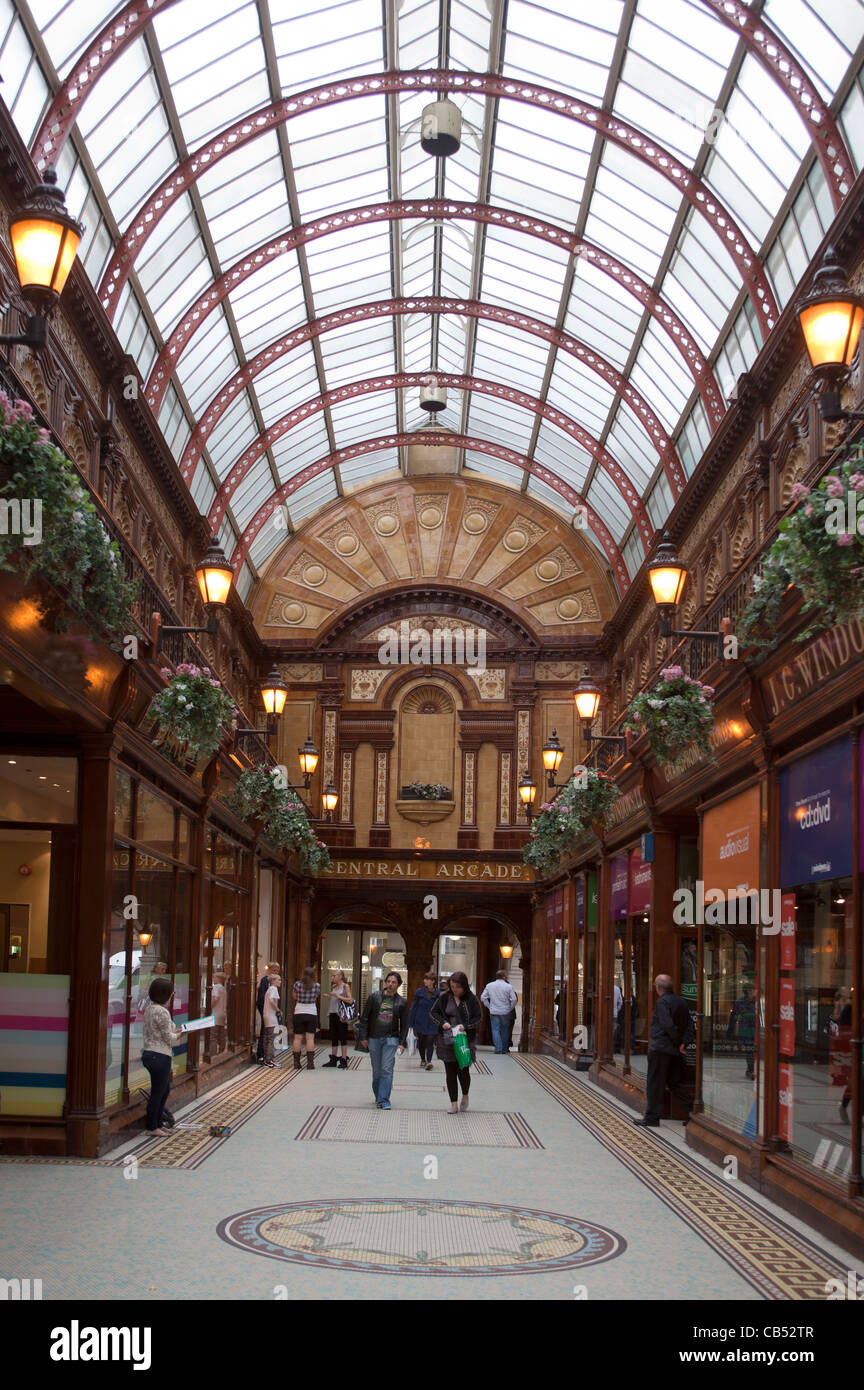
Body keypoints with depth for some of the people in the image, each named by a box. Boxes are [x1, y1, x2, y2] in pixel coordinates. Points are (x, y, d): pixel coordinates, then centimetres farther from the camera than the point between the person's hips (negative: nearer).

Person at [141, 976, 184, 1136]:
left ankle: (157, 1124, 27)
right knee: (158, 1092, 1)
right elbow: (169, 1038, -16)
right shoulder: (162, 1012, -18)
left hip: (149, 1054, 10)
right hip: (160, 1056, -10)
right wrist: (180, 1033, 2)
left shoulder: (149, 1009, 11)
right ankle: (152, 1127, 9)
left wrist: (175, 1032, 13)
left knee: (165, 1089, 20)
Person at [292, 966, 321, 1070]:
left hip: (299, 1014, 0)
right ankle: (310, 1063, -3)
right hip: (312, 1013, 0)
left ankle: (296, 1063, 6)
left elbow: (294, 997, 5)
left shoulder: (297, 984, -8)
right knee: (310, 1038, 2)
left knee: (297, 1038, 5)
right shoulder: (316, 985, -6)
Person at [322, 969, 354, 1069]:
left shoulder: (345, 986, -3)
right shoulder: (333, 987, 15)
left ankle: (344, 1060, 0)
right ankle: (333, 1060, 14)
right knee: (333, 1037, 9)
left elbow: (350, 1000, -11)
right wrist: (328, 997, 5)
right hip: (333, 1013, 7)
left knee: (343, 1037, -3)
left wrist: (337, 996, -14)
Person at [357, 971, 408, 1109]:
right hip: (374, 1039, 1)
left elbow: (404, 1024, 7)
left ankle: (383, 1100, -9)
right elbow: (364, 1017, 3)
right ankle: (378, 1098, 23)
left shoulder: (402, 1002, 4)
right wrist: (363, 1037, -2)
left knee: (387, 1070, -10)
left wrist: (402, 1043, 0)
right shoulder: (374, 997, 2)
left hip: (391, 1039, -1)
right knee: (377, 1070, 8)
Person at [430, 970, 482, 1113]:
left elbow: (478, 1017, 0)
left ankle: (465, 1096, 25)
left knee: (463, 1071, -4)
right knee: (450, 1072, 3)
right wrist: (442, 1022, -10)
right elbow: (433, 1012, 7)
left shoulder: (471, 999, -4)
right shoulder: (444, 997, 0)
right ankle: (453, 1103, 13)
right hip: (447, 1040, 2)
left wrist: (465, 1025, -15)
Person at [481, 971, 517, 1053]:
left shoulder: (489, 985, 3)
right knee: (504, 1031, 12)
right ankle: (504, 1049, 17)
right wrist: (510, 1008, 5)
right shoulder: (508, 987, -6)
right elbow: (514, 999, -10)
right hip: (505, 1012, -1)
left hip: (494, 1012, 1)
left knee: (495, 1030, 1)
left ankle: (498, 1048, -12)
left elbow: (483, 997, 3)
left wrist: (489, 1006, 10)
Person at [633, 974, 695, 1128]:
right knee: (676, 1083, 14)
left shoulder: (662, 1002, -14)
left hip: (660, 1049, -8)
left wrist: (677, 1041, -11)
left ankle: (651, 1117, 5)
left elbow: (668, 1025, -23)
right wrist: (683, 1043, 0)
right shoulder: (682, 1002, 10)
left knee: (655, 1084, 1)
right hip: (676, 1051, 8)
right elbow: (690, 1025, 7)